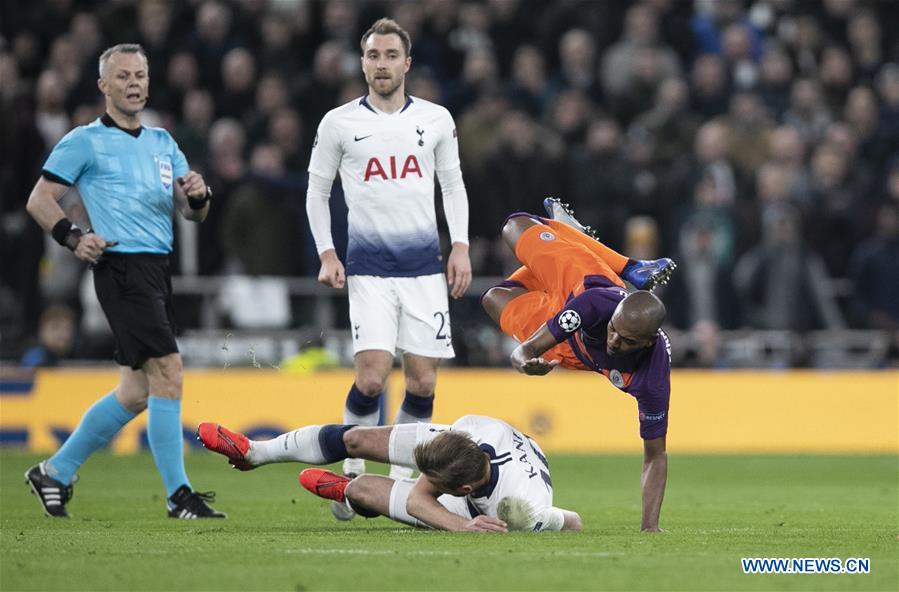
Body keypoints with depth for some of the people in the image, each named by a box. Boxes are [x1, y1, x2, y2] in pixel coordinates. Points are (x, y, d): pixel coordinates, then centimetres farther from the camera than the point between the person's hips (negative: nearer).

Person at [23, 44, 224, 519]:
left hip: (158, 270, 8)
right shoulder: (85, 141, 0)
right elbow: (39, 200, 0)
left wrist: (197, 195, -7)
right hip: (122, 266, -8)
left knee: (135, 392, 10)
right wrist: (73, 236, -16)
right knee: (167, 370, -18)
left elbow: (192, 213, 16)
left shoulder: (162, 142, 19)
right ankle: (179, 495, -15)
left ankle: (55, 472, 24)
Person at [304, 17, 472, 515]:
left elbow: (452, 185, 17)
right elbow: (317, 191, 12)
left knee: (423, 382, -1)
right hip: (369, 268, -2)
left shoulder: (436, 119, 7)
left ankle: (401, 478, 12)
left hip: (425, 267, 2)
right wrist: (326, 254, 2)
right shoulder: (339, 123, 3)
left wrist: (460, 245, 6)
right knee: (371, 376, -15)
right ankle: (354, 475, 2)